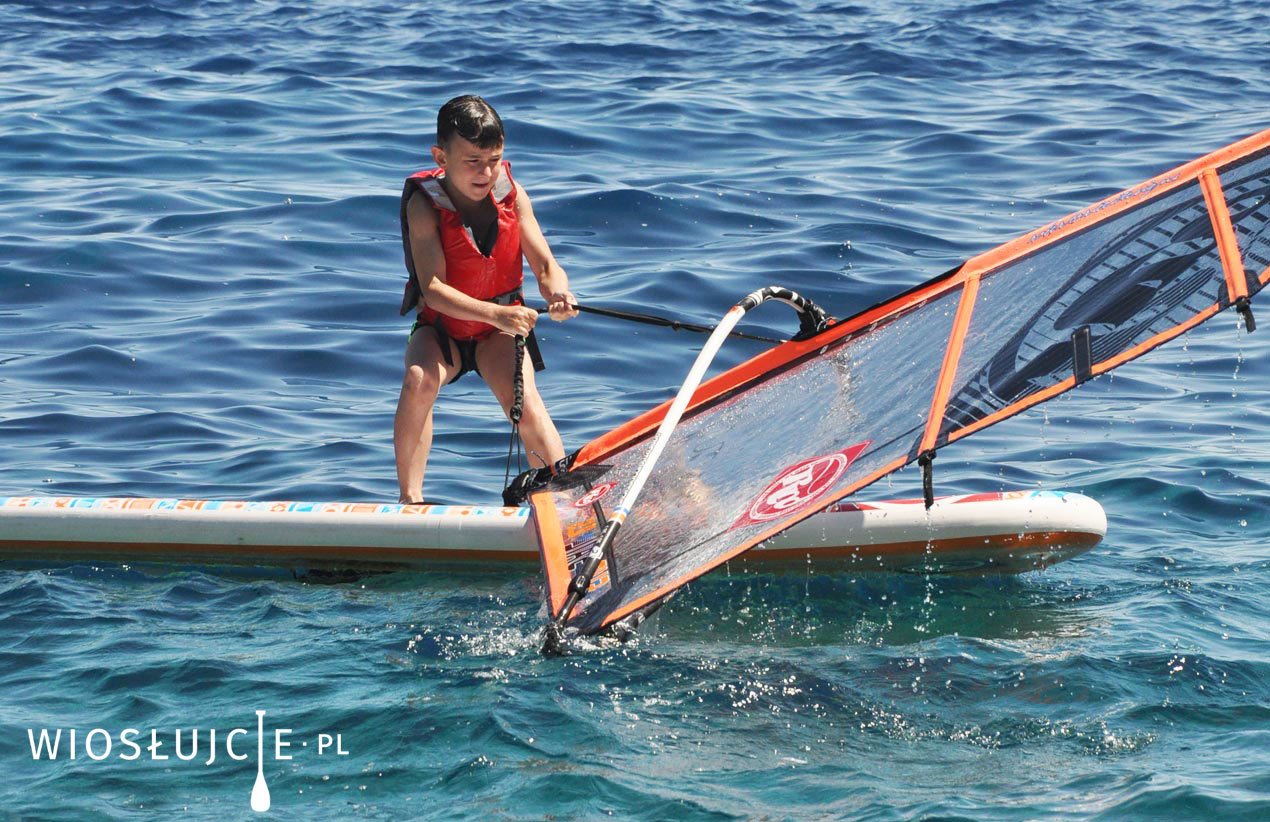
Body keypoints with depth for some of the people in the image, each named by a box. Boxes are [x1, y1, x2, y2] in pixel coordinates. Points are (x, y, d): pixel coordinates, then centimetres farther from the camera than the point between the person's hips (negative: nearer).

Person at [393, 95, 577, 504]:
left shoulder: (512, 196, -10)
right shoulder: (425, 205, -20)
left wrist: (557, 292, -35)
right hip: (441, 329, -2)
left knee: (527, 406, -24)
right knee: (418, 381, -32)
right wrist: (495, 314, -43)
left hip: (499, 332, 2)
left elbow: (545, 264, -9)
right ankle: (410, 499, -24)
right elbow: (433, 289, -29)